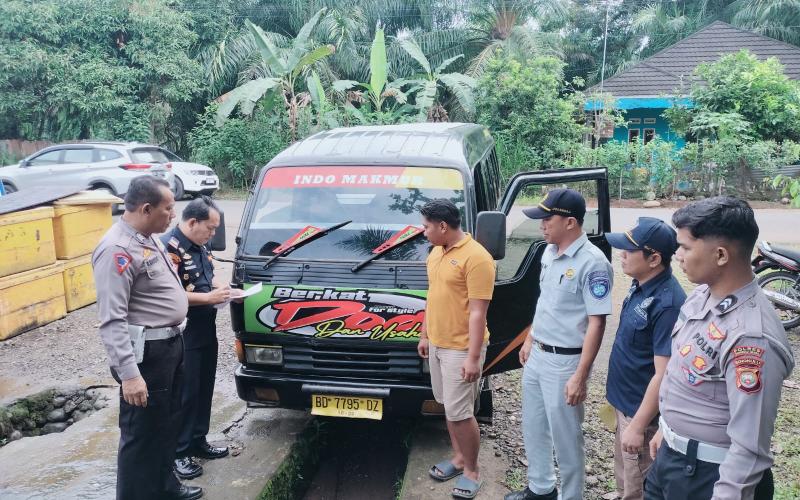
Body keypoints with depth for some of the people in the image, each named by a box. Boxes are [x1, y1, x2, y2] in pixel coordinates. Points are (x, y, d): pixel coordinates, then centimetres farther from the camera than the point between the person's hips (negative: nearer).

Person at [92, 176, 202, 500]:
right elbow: (112, 320, -25)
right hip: (146, 353, -10)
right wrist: (129, 374, -29)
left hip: (170, 344, 10)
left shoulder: (147, 239, 10)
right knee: (142, 432, 2)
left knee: (167, 423, 21)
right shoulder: (118, 250, -21)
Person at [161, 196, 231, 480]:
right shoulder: (169, 247, -19)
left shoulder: (199, 246, 11)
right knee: (184, 394, 0)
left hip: (206, 332, 9)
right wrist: (209, 298, -22)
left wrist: (223, 290, 4)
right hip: (183, 337, -9)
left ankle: (198, 441, 31)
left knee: (204, 389, 17)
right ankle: (177, 453, 12)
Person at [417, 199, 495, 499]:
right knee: (449, 407, 18)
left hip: (461, 349, -8)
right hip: (437, 345, 8)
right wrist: (424, 335, 20)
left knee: (460, 412, -1)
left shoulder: (476, 257, -19)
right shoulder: (436, 252, 9)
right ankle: (458, 458, 33)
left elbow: (477, 312, -20)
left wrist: (473, 357, -21)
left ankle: (471, 471, 16)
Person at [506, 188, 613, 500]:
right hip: (537, 355, 9)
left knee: (565, 436, 6)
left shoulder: (592, 262, -21)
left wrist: (580, 376, -23)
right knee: (533, 427, 21)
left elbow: (596, 323, -22)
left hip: (564, 361, -8)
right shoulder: (549, 253, 4)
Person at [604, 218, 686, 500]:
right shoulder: (640, 286, 0)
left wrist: (638, 426, -22)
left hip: (642, 411, -8)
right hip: (625, 402, 9)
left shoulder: (667, 304, -29)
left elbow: (663, 374, -27)